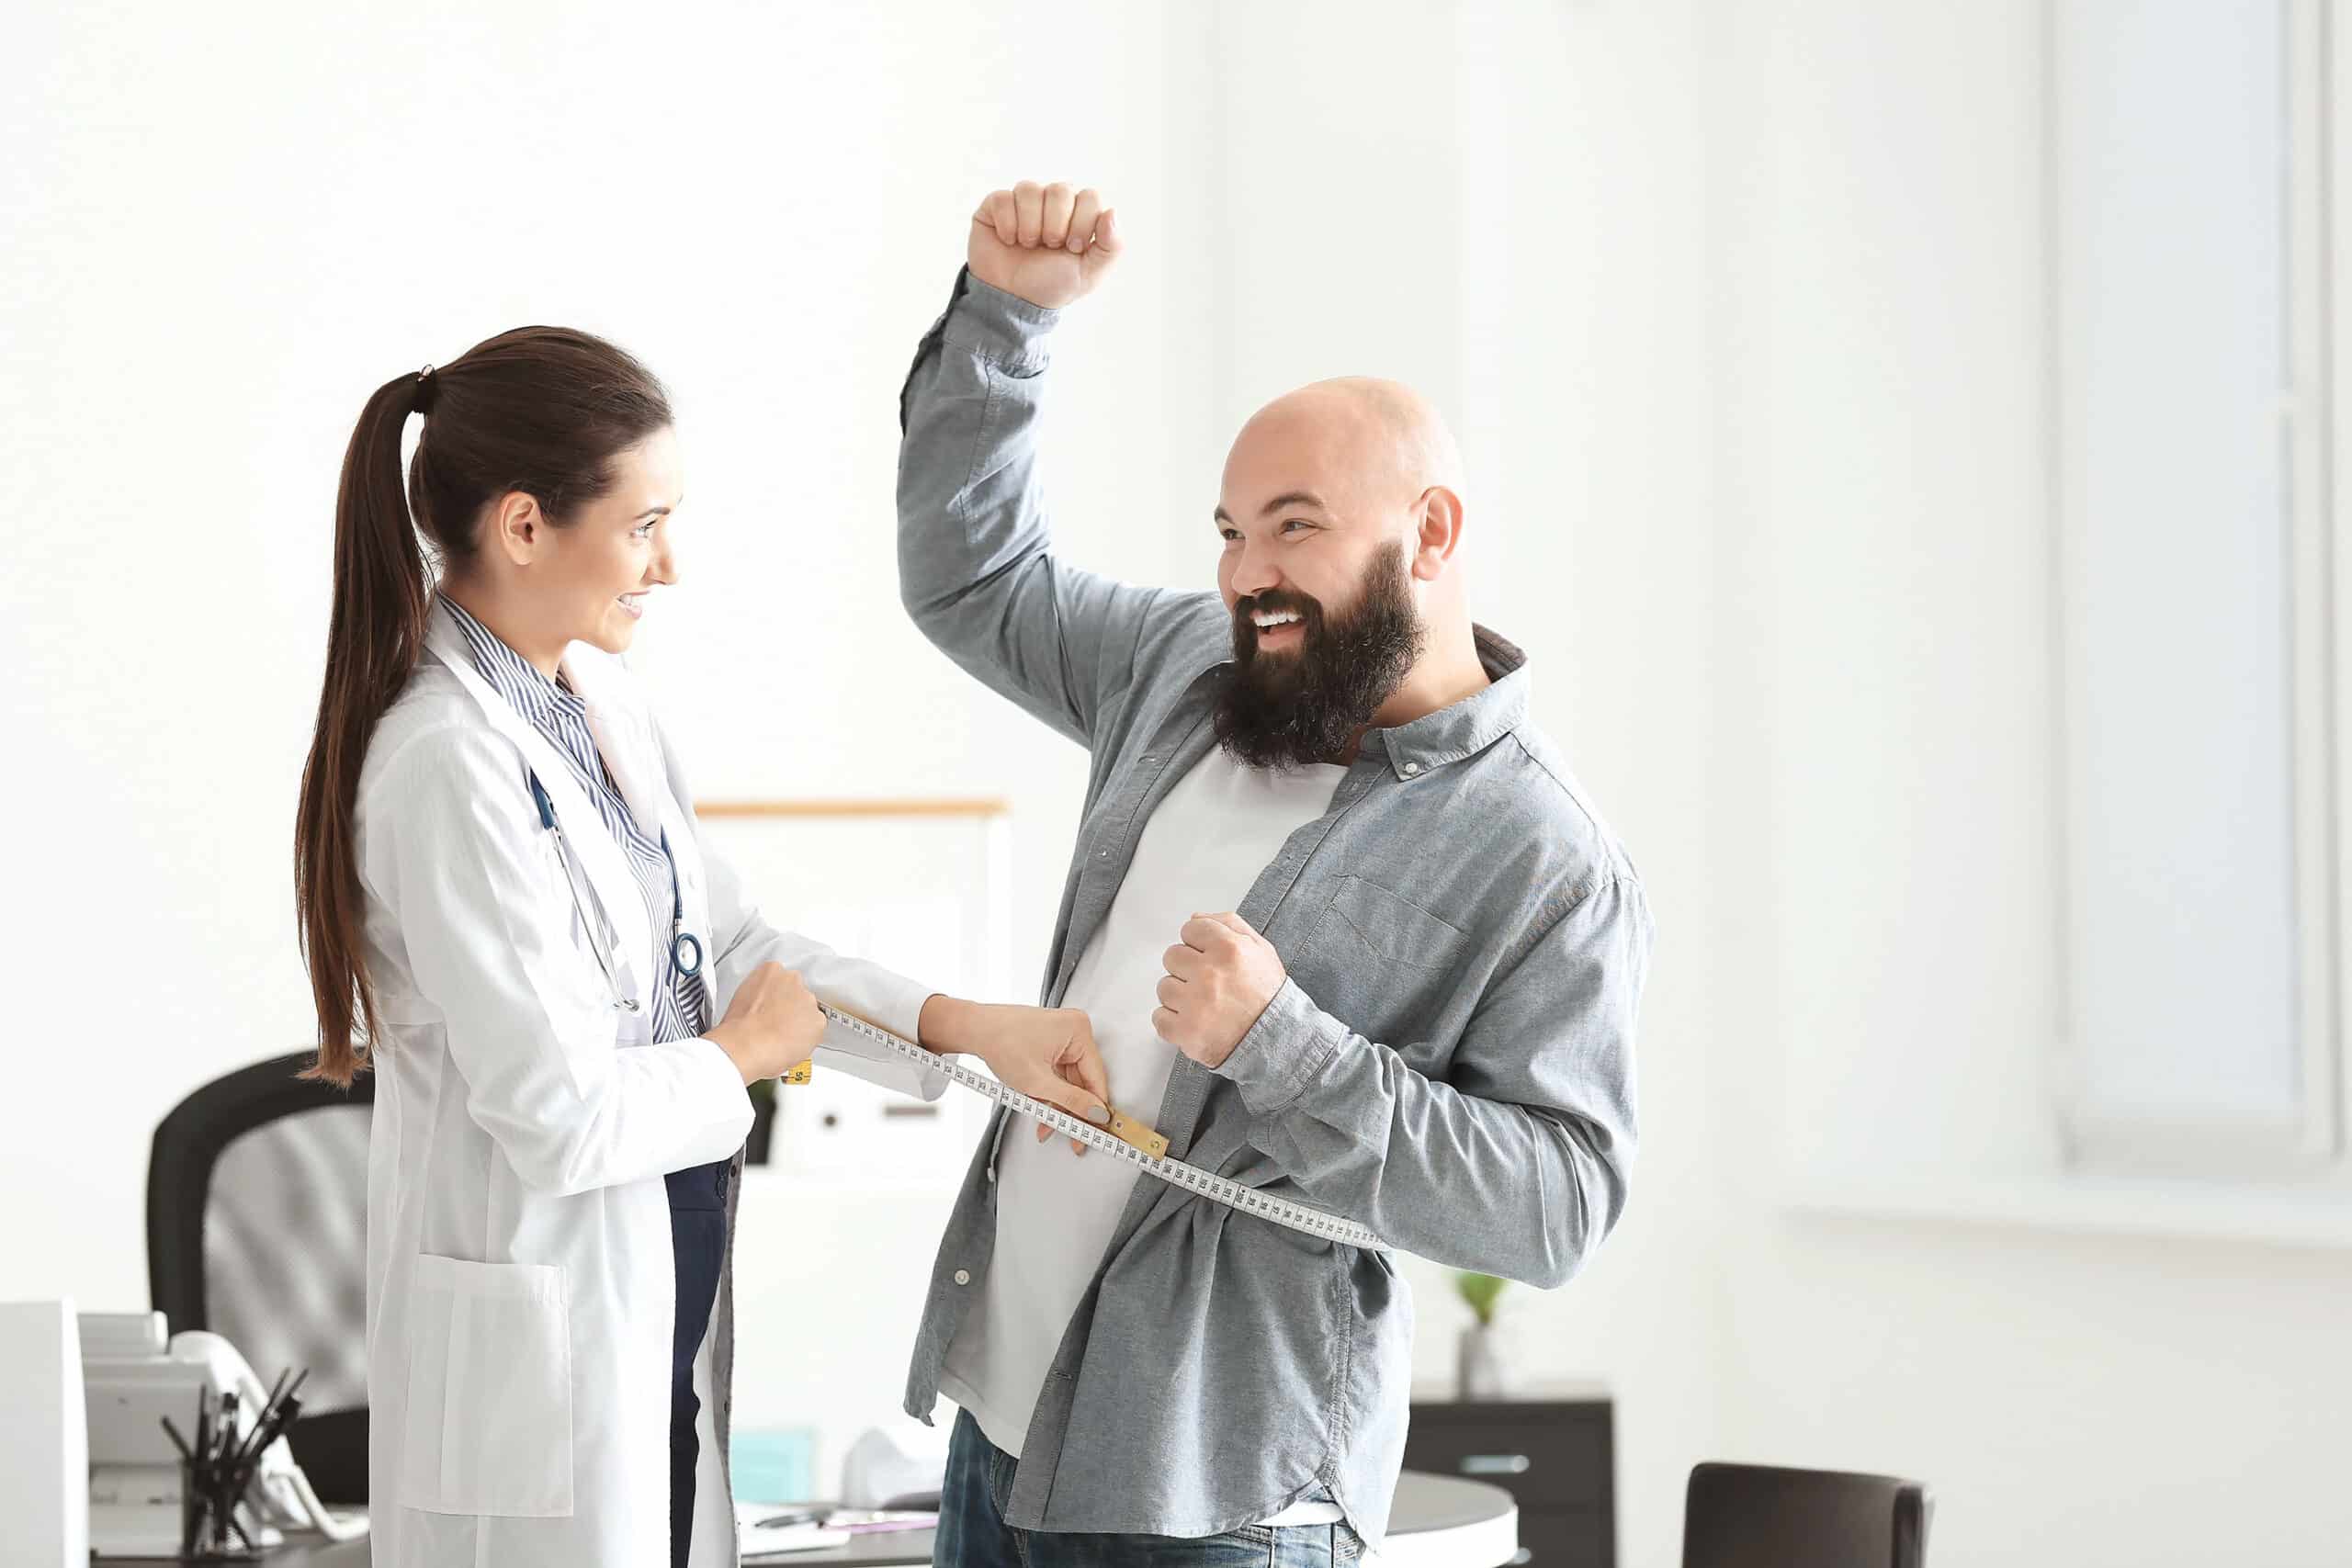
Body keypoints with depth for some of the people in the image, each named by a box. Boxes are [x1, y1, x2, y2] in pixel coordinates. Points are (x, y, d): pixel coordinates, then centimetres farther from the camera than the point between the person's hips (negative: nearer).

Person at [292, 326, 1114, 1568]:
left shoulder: (594, 695, 5)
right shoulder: (451, 768, -24)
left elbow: (722, 940, 13)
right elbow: (563, 1118, -24)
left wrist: (962, 1026, 1)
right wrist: (741, 1057, -5)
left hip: (661, 1303, 9)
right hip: (537, 1336, -9)